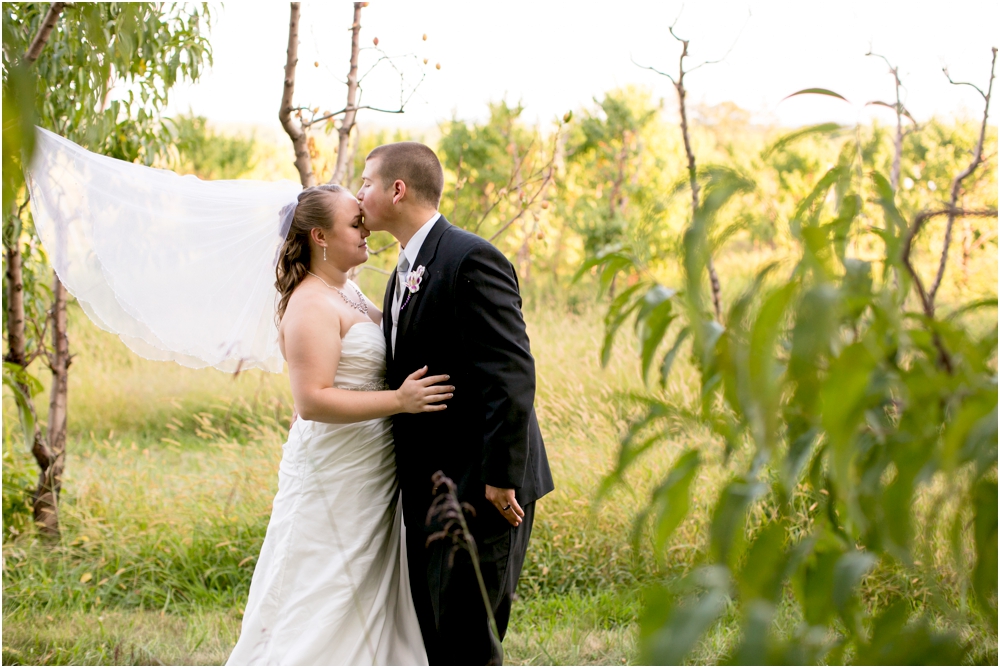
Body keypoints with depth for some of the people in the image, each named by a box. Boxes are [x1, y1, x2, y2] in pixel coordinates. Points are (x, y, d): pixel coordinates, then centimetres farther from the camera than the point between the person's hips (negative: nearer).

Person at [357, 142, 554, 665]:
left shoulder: (471, 260, -16)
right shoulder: (406, 271, 15)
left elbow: (511, 375, -21)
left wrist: (499, 477, -23)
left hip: (482, 489, -10)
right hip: (430, 492, 10)